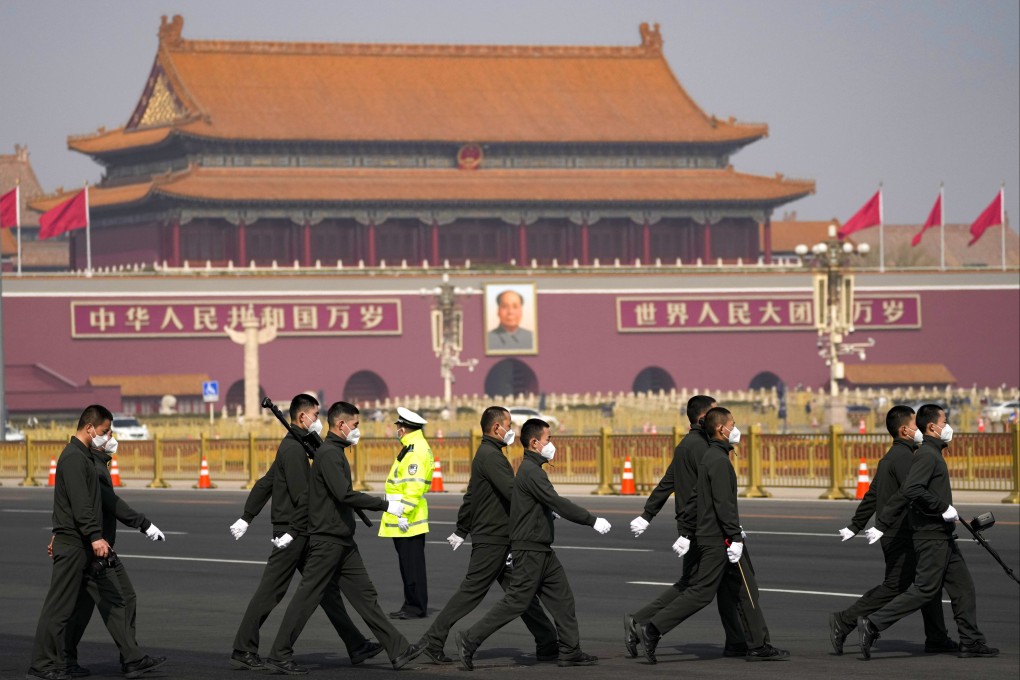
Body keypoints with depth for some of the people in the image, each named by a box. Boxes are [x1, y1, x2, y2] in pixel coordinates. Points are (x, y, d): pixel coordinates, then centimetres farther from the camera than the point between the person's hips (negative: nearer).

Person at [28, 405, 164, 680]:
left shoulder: (82, 456, 19)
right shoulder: (73, 458, -14)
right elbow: (80, 503, -25)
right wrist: (95, 536, -31)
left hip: (86, 545, 10)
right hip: (72, 544, -10)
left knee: (114, 600, 7)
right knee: (60, 606, -3)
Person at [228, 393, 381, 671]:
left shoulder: (293, 447, 17)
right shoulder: (294, 448, -15)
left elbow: (265, 484, 21)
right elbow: (302, 495, -22)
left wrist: (246, 518, 23)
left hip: (299, 535, 10)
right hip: (294, 531, -10)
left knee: (326, 589, 10)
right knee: (270, 591, -6)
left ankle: (356, 647, 13)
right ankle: (243, 651, -2)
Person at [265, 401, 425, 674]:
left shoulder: (335, 452, 16)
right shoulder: (329, 454, -16)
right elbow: (345, 494, -26)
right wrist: (386, 505, -22)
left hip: (343, 541, 10)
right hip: (328, 541, -10)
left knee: (365, 595, 8)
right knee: (307, 597, -4)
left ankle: (397, 650, 8)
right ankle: (279, 656, 1)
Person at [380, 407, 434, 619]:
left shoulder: (415, 451, -16)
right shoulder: (413, 448, 17)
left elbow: (414, 486, -23)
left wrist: (404, 513, -24)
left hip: (407, 520, -11)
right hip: (403, 520, 11)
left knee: (412, 564, -6)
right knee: (408, 563, 14)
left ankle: (416, 607, -3)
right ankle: (413, 605, 19)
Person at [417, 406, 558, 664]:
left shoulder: (487, 455, 18)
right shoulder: (491, 456, -15)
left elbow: (470, 496, 25)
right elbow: (512, 492, -26)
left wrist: (461, 531, 31)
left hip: (500, 539, 10)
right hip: (492, 540, -10)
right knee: (472, 591, -5)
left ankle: (548, 645, 7)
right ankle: (433, 641, -1)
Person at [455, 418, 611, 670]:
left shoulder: (531, 469, 14)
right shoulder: (531, 472, -18)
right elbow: (557, 503, -24)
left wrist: (550, 512, 10)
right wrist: (592, 521, -22)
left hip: (542, 550, 10)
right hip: (530, 548, -10)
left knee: (562, 597, 9)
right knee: (516, 601, -7)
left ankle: (569, 651, 12)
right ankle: (470, 640, -2)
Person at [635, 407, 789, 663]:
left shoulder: (708, 457, 15)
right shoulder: (718, 460, -15)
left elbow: (693, 498, 18)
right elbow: (724, 503, -22)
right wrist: (735, 538, -22)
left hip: (707, 535, 10)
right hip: (718, 540, -10)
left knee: (747, 589, 10)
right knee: (702, 592, -9)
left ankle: (758, 646, 12)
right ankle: (653, 630, -8)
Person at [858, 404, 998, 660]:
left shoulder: (931, 454, 18)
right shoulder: (927, 454, -13)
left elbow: (903, 493, 18)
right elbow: (912, 491, -27)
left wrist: (882, 525, 18)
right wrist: (943, 508, -20)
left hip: (942, 536, 10)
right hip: (931, 535, -10)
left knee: (963, 585, 9)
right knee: (925, 589, -10)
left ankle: (971, 641, 11)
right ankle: (872, 624, -9)